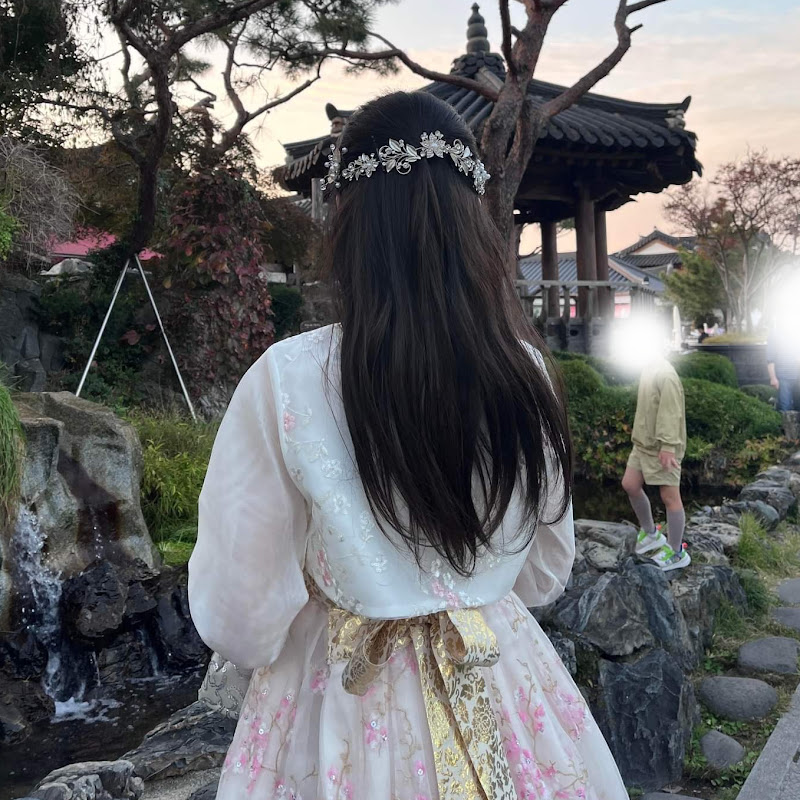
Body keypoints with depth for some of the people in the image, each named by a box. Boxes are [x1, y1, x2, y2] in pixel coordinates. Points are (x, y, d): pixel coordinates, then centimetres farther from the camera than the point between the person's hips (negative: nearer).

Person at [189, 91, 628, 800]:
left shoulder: (285, 381, -23)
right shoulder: (523, 369, -11)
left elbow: (239, 619, -15)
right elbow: (547, 573, 3)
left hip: (346, 702, -3)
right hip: (502, 687, 4)